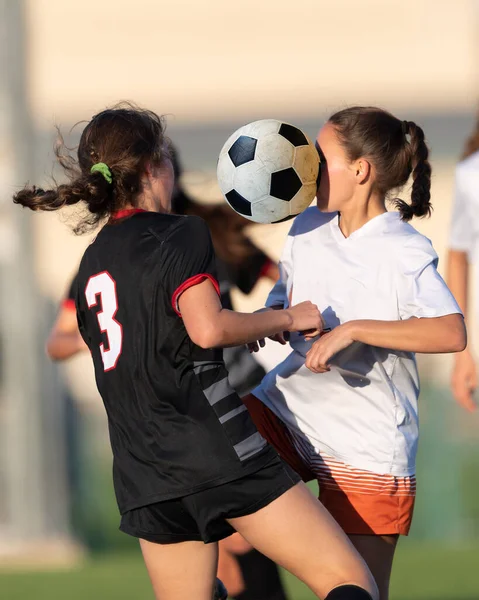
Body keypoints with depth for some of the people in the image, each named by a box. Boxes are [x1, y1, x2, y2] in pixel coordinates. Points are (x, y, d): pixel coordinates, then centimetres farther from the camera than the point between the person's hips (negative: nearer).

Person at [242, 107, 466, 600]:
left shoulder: (405, 253, -14)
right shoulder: (309, 227, 6)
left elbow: (452, 333, -28)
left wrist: (352, 330, -32)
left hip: (367, 444, -6)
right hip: (288, 409, 6)